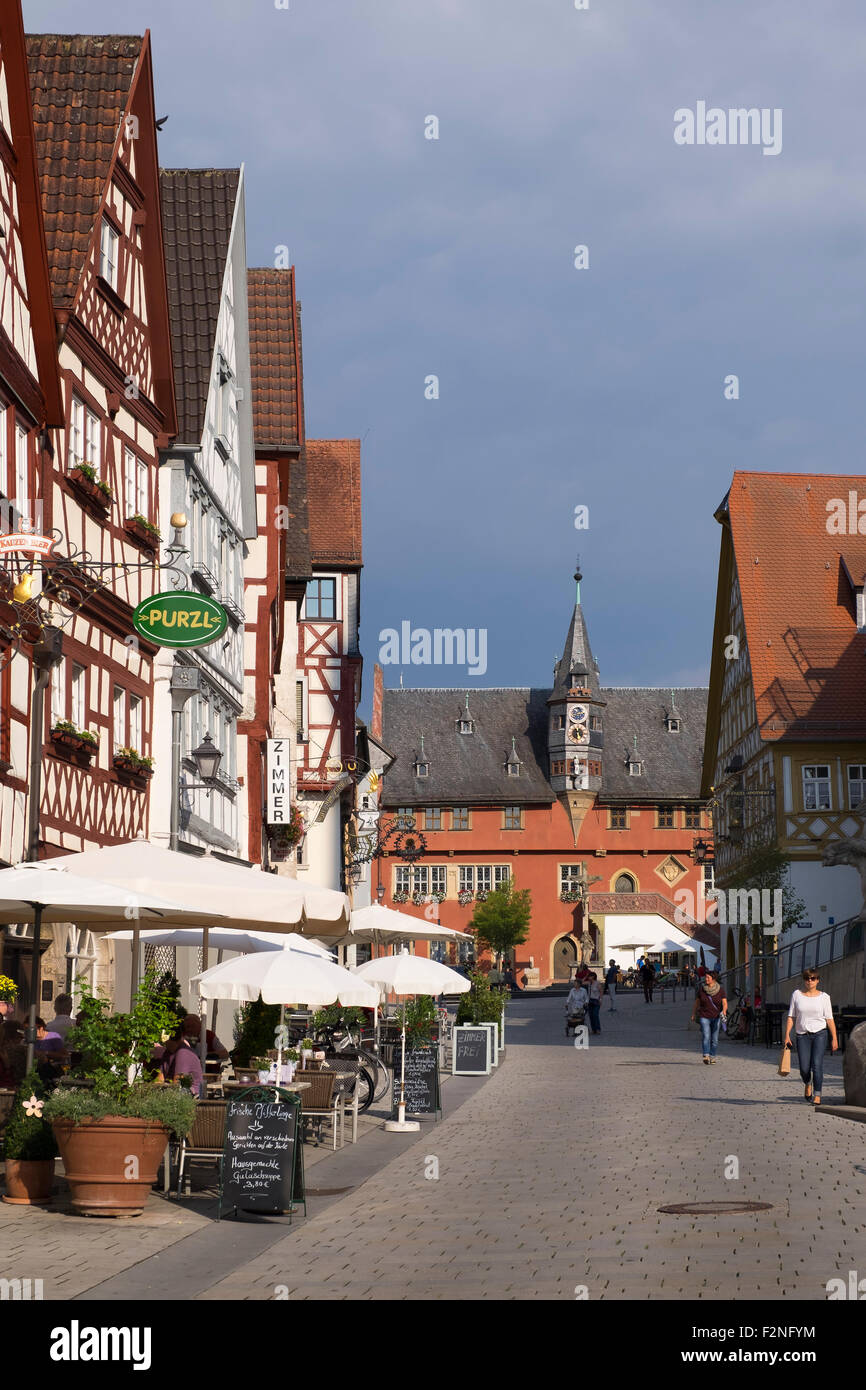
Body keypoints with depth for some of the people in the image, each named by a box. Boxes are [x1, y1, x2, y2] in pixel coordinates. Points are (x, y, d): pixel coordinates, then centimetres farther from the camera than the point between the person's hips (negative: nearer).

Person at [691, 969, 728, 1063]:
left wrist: (724, 1011, -28)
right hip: (704, 1017, 0)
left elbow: (725, 1003, -9)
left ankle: (712, 1057, 18)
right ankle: (706, 1056, -26)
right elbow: (696, 1002, 11)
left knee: (714, 1039, 3)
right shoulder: (701, 989, 1)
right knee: (706, 1037, -16)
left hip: (716, 1017, 0)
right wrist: (693, 1014, 11)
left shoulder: (720, 990, -3)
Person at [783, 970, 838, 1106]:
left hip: (820, 1033, -2)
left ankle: (817, 1096, -10)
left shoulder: (824, 997, 3)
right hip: (802, 1035, 2)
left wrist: (834, 1039, -2)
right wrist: (787, 1035, -2)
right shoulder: (797, 995, 6)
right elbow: (791, 1017, 7)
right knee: (804, 1068, -1)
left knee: (817, 1064, -14)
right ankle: (808, 1084, 32)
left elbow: (829, 1019, 3)